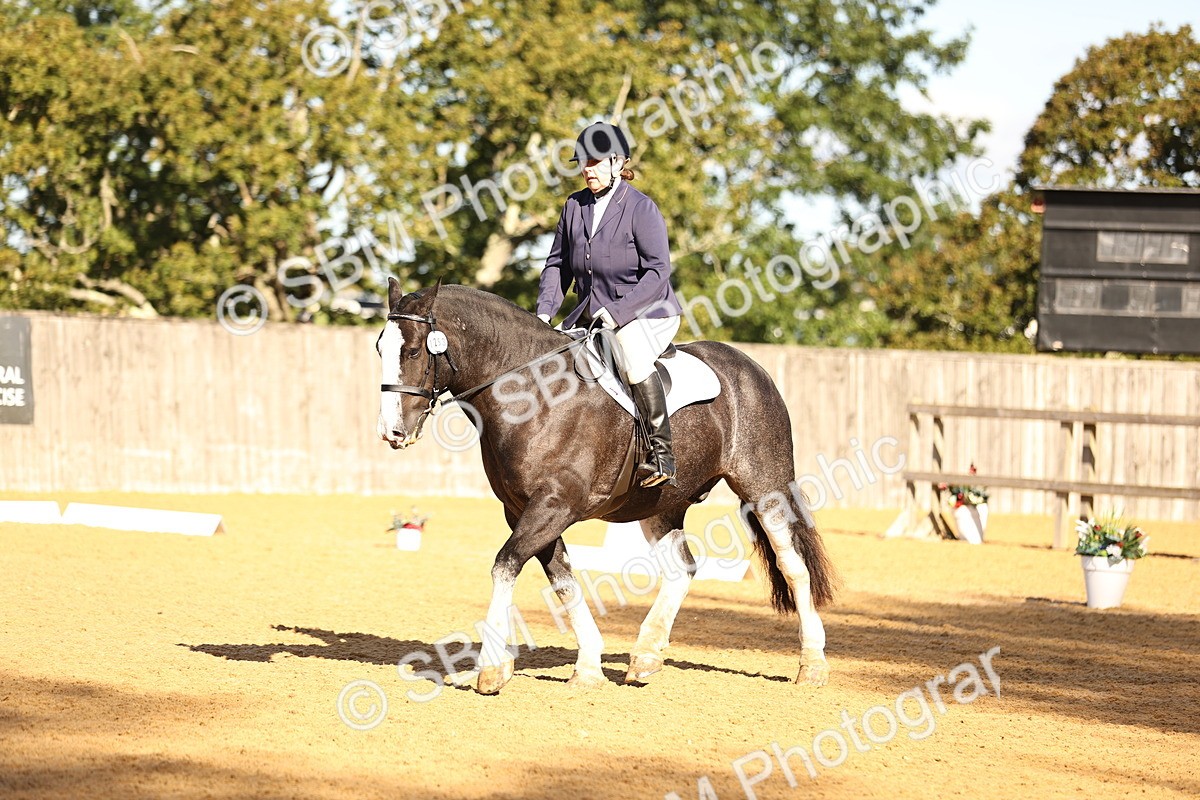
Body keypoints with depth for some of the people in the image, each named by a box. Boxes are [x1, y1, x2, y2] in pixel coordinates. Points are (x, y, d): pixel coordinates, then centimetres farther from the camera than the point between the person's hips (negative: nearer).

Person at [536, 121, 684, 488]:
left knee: (631, 352, -36)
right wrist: (544, 311, -1)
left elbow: (658, 271, -17)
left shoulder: (641, 209, -11)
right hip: (591, 316, 7)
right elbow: (558, 264, 14)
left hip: (646, 313, -7)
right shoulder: (575, 206, 7)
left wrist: (616, 311, -24)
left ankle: (662, 451, -33)